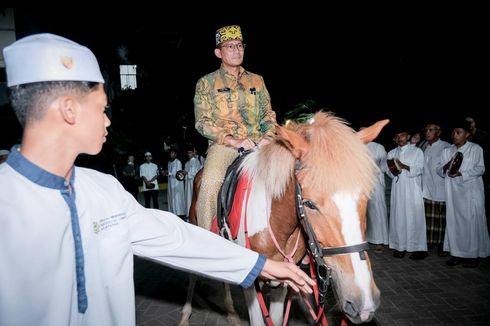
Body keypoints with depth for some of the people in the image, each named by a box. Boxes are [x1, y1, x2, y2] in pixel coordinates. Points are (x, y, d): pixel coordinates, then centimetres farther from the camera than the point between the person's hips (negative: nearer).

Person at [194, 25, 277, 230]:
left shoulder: (256, 81, 19)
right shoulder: (206, 83, 9)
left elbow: (268, 114, 19)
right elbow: (203, 122, -1)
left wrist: (268, 136, -4)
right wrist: (233, 140, -15)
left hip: (257, 143, 3)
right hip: (223, 144, -3)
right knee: (210, 183, -31)